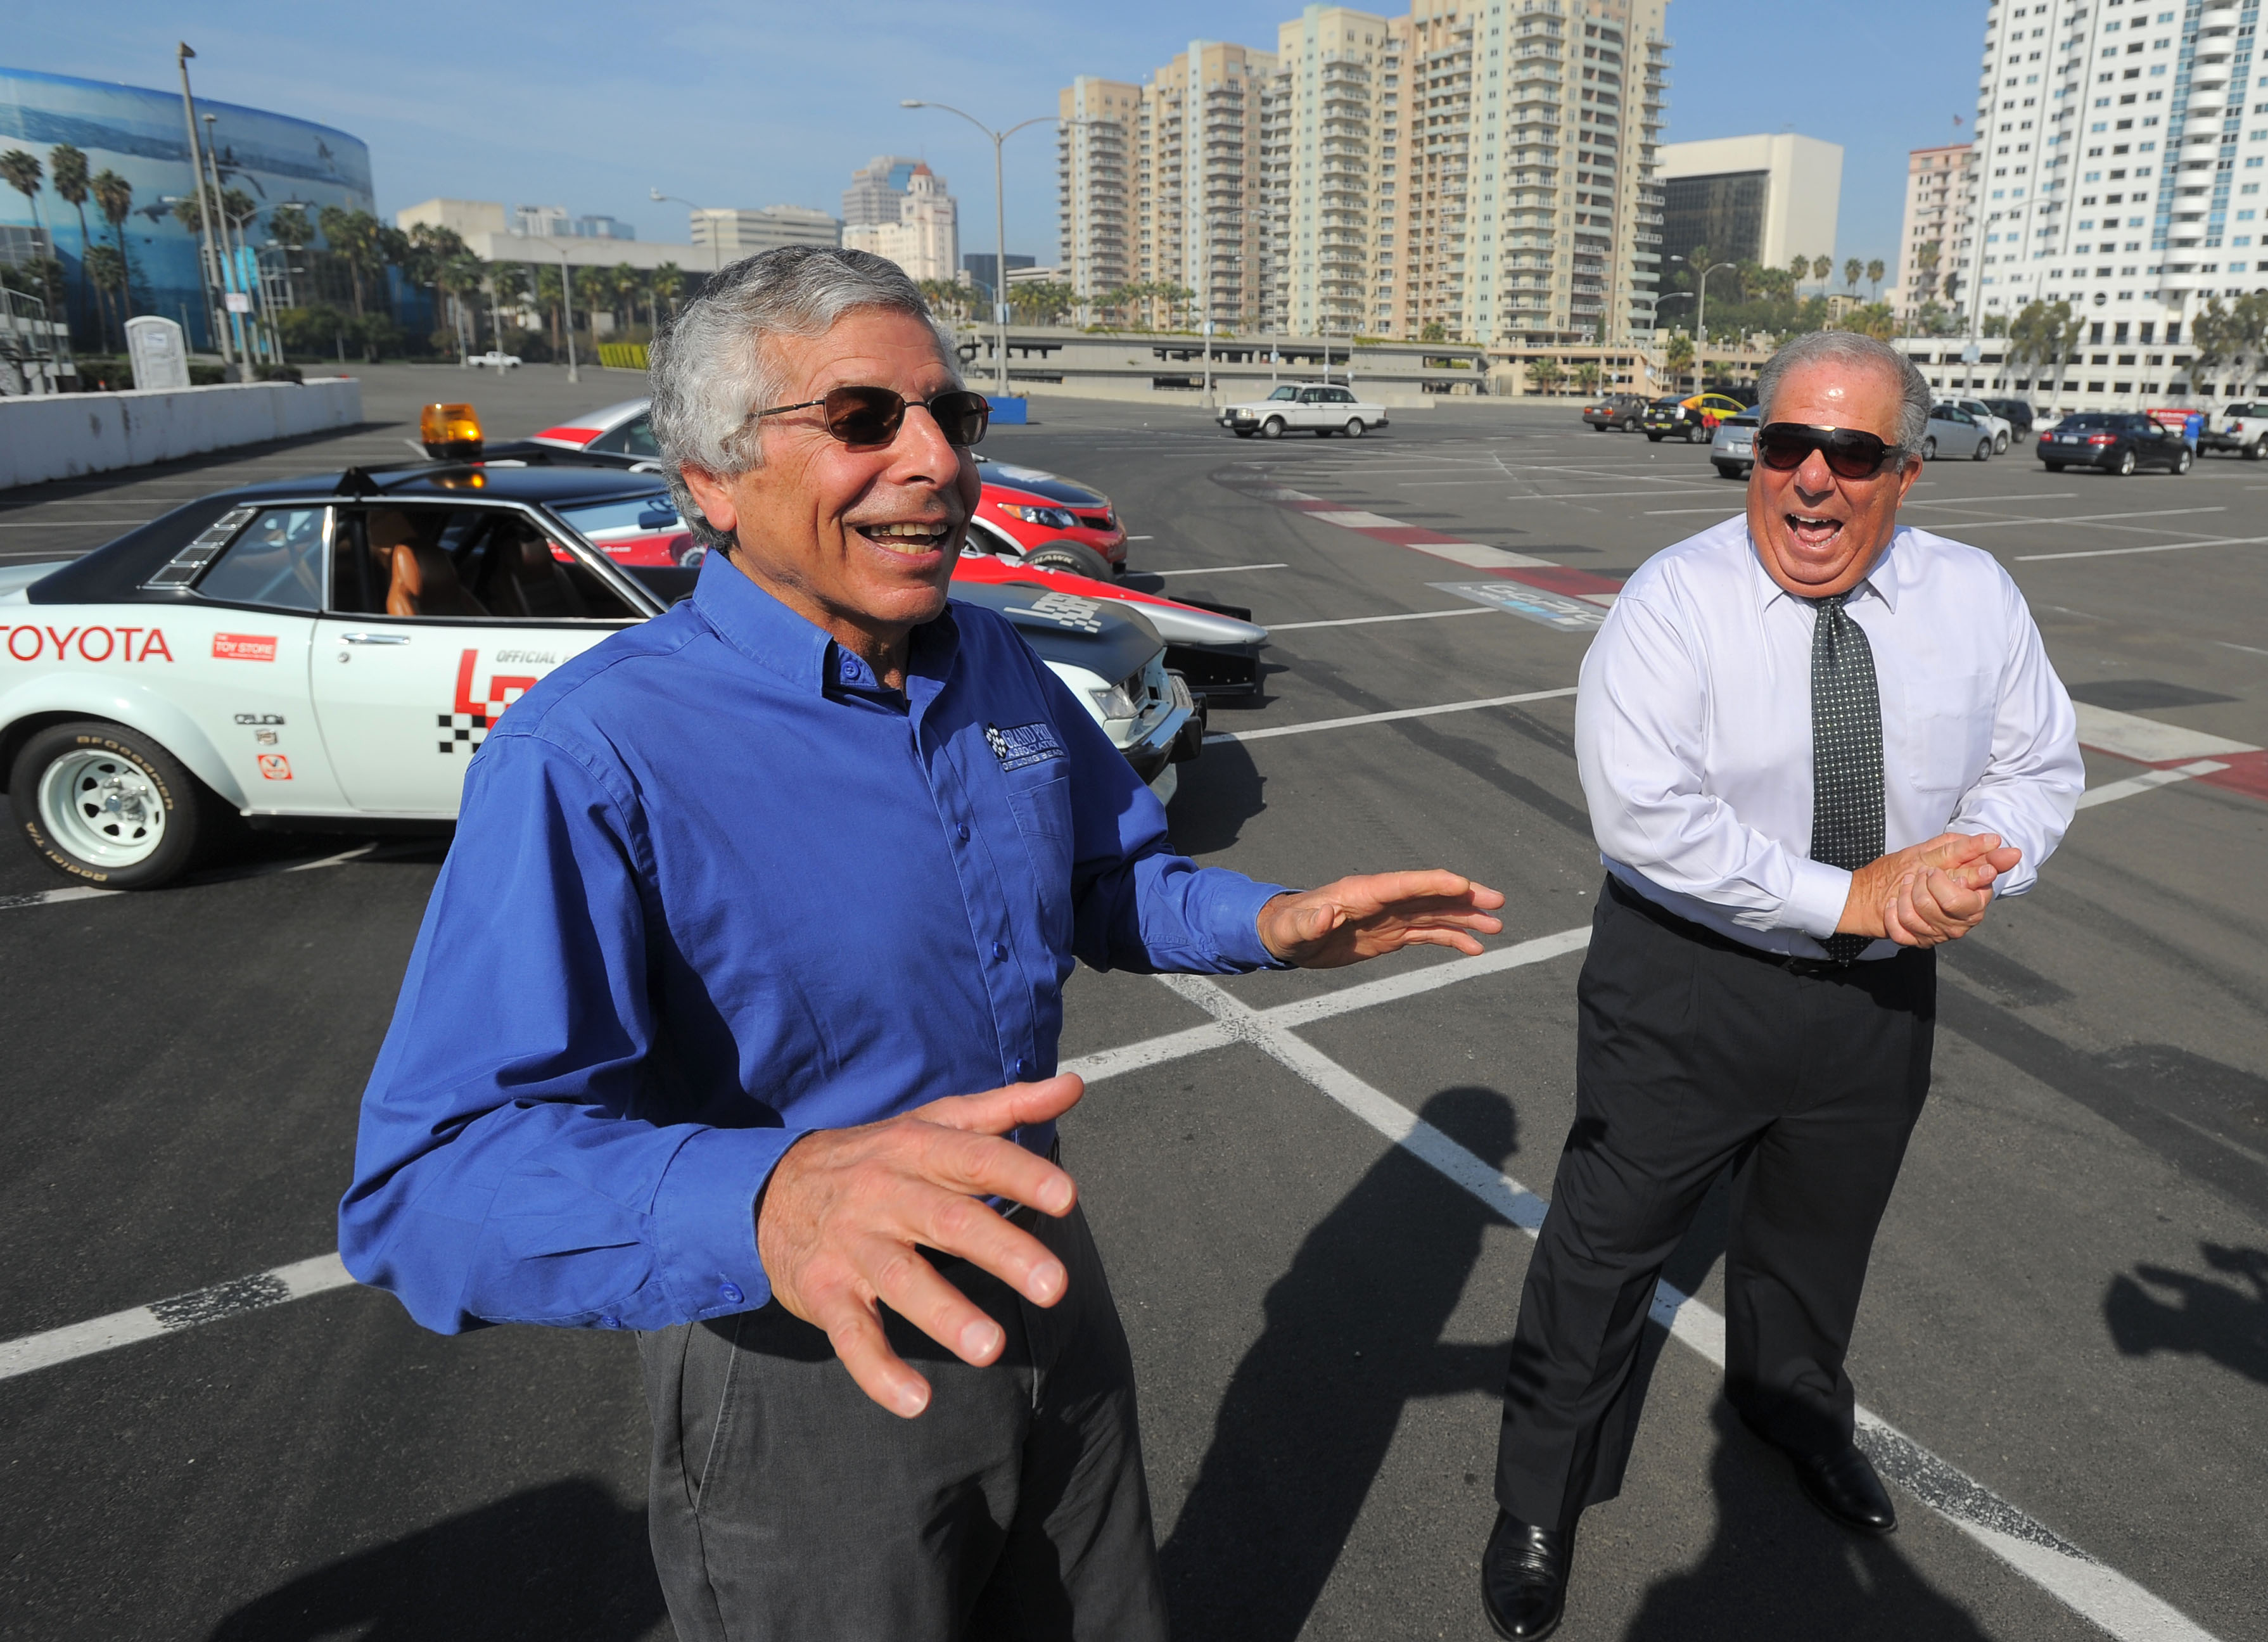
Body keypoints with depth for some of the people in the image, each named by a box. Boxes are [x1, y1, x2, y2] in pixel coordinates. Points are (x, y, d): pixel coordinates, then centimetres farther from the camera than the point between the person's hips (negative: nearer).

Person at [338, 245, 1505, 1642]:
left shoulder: (997, 668, -2)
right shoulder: (589, 762, -25)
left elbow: (1108, 878, 13)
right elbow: (434, 1178, -34)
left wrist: (1264, 923, -7)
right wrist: (765, 1203, -53)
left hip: (1040, 1279, 7)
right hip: (802, 1383, -6)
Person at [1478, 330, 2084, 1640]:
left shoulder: (1977, 599, -3)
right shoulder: (1675, 601, -19)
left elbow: (2042, 766, 4)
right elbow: (1644, 815, -27)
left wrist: (1977, 863, -18)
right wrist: (1850, 896, -27)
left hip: (1881, 991, 5)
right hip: (1689, 981, -5)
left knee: (1822, 1234, 27)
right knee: (1606, 1247, 4)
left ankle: (1796, 1408, 60)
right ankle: (1543, 1505, 28)